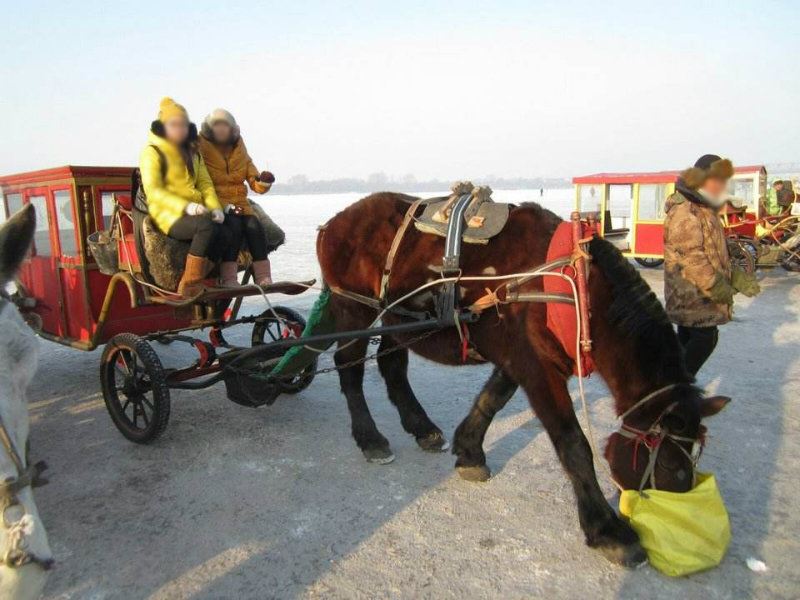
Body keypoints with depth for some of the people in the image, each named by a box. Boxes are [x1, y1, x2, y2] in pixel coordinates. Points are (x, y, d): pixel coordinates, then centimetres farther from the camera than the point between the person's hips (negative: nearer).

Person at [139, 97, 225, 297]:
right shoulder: (152, 152, -1)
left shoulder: (192, 152, 22)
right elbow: (153, 191, -12)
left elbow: (205, 183, 15)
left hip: (194, 211, 7)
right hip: (169, 215, -6)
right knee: (207, 226, -34)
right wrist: (185, 207, -26)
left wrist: (215, 207, -6)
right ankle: (189, 286, -26)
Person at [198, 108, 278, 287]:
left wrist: (261, 183, -12)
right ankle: (228, 278, -29)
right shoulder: (201, 147, -3)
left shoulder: (239, 147, 13)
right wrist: (223, 205, -21)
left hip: (239, 202, 4)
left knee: (254, 226, -24)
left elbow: (251, 174, 13)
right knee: (234, 225, -32)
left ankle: (263, 277, -23)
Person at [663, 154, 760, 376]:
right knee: (705, 337, -11)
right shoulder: (684, 212, -17)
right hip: (691, 292, -10)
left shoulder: (706, 211, 17)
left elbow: (717, 252, 21)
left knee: (688, 338, 14)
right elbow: (692, 258, -23)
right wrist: (718, 287, -21)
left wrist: (738, 278, 11)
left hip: (694, 293, 10)